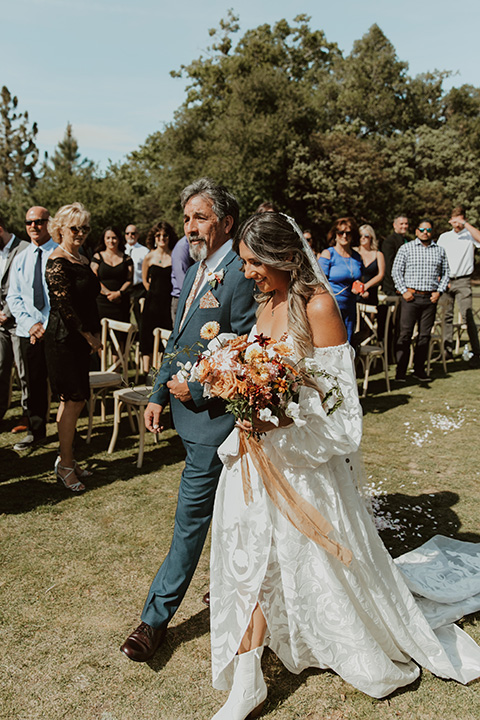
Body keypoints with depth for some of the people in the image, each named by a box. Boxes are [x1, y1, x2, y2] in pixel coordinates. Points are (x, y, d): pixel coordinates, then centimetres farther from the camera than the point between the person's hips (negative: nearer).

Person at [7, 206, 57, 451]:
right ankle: (36, 431, 22)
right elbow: (13, 297, 10)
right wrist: (30, 323, -6)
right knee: (34, 382, 9)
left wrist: (48, 326, -12)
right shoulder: (20, 259, 13)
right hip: (29, 330, 4)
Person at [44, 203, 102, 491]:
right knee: (74, 399, -5)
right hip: (64, 338, -8)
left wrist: (96, 332, 10)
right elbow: (64, 305, -17)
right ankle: (65, 465, 7)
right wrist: (90, 336, -11)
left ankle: (67, 458, 23)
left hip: (82, 338, 8)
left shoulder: (82, 259, 14)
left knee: (75, 398, 12)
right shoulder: (57, 262, -13)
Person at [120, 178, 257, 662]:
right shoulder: (195, 272, 11)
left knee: (190, 518, 2)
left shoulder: (241, 275, -18)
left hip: (214, 417, -9)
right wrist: (159, 395, 11)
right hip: (191, 410, 9)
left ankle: (157, 617, 16)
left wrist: (195, 388, -15)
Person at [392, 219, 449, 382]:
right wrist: (403, 291, -7)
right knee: (405, 334, -5)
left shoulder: (440, 251, 13)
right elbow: (396, 271, 2)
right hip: (411, 297, -3)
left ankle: (419, 369, 15)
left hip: (430, 299, 3)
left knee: (425, 335, 6)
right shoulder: (406, 248, 4)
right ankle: (401, 371, -1)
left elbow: (445, 273, 17)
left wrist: (439, 291, 3)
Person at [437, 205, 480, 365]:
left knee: (467, 316, -11)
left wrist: (465, 224, -15)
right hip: (445, 281, 4)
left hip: (462, 281, -4)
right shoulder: (444, 237, 14)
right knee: (447, 316, 6)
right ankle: (448, 350, 14)